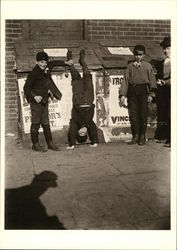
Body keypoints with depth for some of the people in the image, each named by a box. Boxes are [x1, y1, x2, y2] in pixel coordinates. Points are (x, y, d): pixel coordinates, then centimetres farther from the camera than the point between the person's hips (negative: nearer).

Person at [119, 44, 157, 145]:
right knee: (133, 114, 1)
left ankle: (142, 137, 12)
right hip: (132, 91, 2)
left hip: (143, 91, -2)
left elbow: (152, 80, 3)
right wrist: (123, 94, 2)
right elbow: (126, 80, 10)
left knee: (143, 114, 0)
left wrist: (150, 94, -8)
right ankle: (135, 136, 13)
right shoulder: (130, 66, 12)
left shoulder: (148, 66, 6)